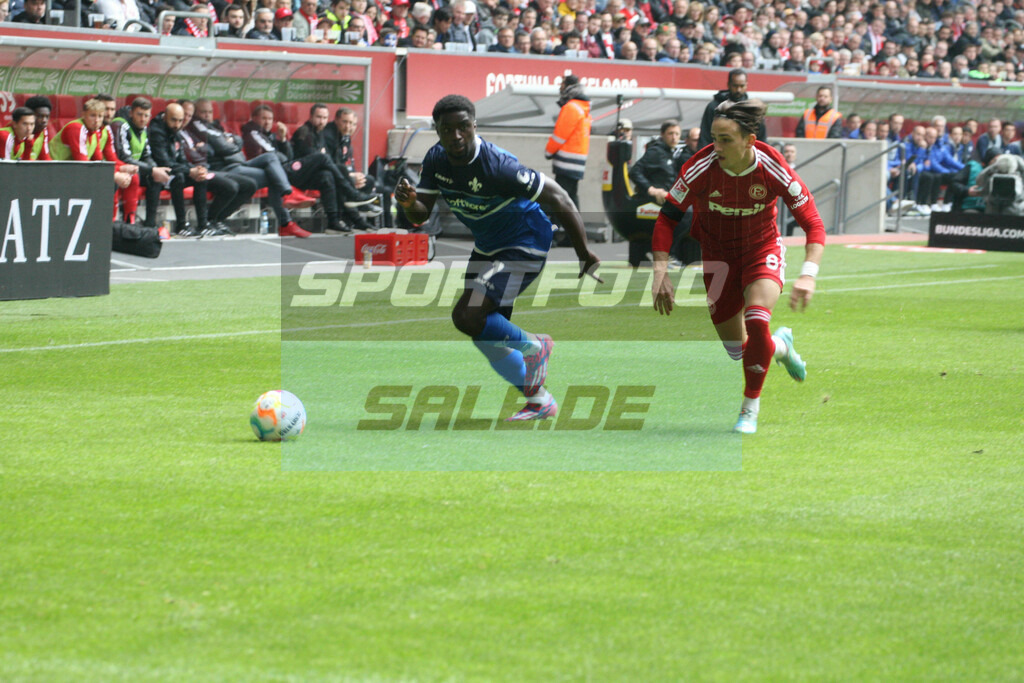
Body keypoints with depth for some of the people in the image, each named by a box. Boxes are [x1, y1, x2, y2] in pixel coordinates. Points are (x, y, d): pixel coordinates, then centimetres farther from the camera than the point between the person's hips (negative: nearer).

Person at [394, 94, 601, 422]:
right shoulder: (436, 159, -10)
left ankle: (533, 347, 4)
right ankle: (540, 402, 32)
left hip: (524, 244, -8)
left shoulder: (497, 166, -31)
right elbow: (422, 214, -3)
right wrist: (409, 202, -29)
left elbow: (558, 199, -24)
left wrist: (584, 255, -18)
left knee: (467, 317, -22)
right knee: (488, 338, 11)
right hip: (487, 245, 8)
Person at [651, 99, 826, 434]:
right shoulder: (702, 167, -24)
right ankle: (781, 345, 41)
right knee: (737, 350, 4)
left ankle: (751, 408, -8)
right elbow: (667, 217, -14)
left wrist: (808, 275, -32)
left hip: (762, 248, -2)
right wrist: (661, 273, -22)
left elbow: (813, 224, -19)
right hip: (717, 253, 2)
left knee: (756, 319, -28)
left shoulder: (773, 169, -25)